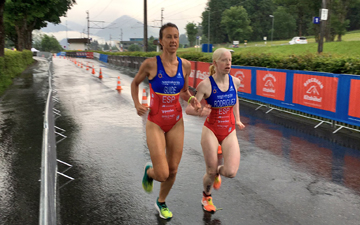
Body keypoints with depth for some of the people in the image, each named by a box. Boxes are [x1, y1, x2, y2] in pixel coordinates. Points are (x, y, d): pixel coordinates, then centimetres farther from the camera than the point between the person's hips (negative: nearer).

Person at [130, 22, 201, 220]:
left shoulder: (185, 65, -3)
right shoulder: (150, 63, -14)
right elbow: (135, 83, 4)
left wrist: (192, 99, -9)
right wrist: (137, 104, -12)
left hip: (176, 122, 4)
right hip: (155, 123, -4)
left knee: (173, 170, 12)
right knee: (162, 174, -9)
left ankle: (161, 203, 41)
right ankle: (149, 171, 31)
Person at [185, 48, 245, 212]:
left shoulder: (235, 81, -3)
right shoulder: (205, 85, -15)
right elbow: (188, 109, -15)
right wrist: (199, 112, -36)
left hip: (230, 133, 3)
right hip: (211, 131, -3)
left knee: (231, 172, -14)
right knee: (211, 173, 2)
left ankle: (218, 170, 25)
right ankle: (206, 197, 36)